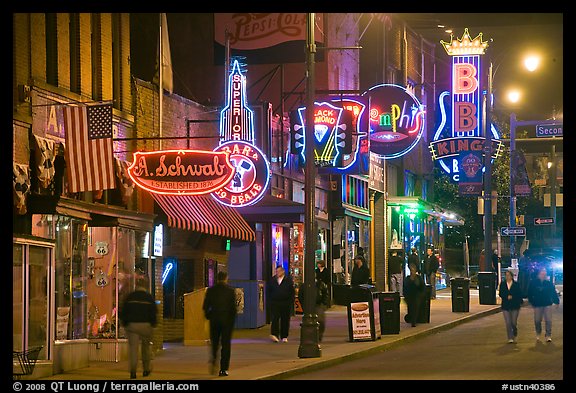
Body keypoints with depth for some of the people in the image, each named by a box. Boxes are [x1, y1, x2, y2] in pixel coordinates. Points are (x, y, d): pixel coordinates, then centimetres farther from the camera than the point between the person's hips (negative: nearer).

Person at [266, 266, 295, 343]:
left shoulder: (288, 280, 3)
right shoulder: (272, 280, 8)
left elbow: (292, 292, 3)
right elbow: (268, 291, 13)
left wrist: (291, 302, -4)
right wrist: (270, 301, 4)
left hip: (286, 304, 0)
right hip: (274, 303, 1)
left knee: (285, 320, 5)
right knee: (275, 319, -12)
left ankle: (284, 337, 13)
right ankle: (274, 335, -19)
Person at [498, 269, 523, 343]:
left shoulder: (516, 284, 1)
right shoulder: (502, 284, 6)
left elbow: (519, 294, -1)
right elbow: (501, 294, 0)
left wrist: (512, 297, -11)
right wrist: (507, 297, -15)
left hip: (515, 306, -1)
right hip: (505, 306, 1)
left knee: (514, 322, 1)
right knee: (508, 323, -5)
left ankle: (515, 335, 28)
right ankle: (510, 338, 0)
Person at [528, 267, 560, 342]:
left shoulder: (549, 283, -1)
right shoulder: (533, 283, -3)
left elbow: (554, 293, 2)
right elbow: (530, 293, 3)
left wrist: (556, 301, -2)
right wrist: (532, 302, 0)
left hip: (547, 304, 0)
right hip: (537, 305, 0)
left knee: (548, 320, -5)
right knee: (537, 321, 9)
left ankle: (548, 335, 2)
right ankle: (538, 334, 29)